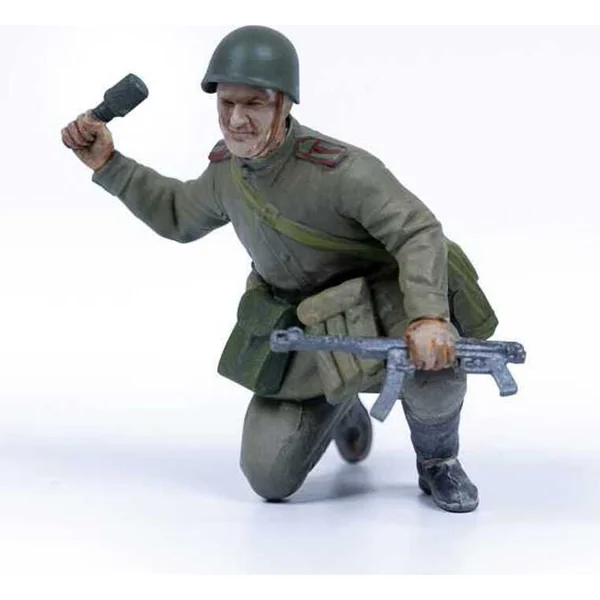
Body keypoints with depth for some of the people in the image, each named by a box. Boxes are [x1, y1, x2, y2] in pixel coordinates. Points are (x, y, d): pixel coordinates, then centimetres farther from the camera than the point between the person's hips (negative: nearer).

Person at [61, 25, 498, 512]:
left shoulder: (338, 169, -28)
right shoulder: (227, 166, -5)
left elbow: (420, 232, -28)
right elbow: (178, 216, 15)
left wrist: (426, 316, -44)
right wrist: (108, 164, 8)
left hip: (378, 307, -5)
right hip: (298, 325, 5)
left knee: (434, 360, -40)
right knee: (269, 480, 0)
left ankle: (438, 461, -5)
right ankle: (339, 407, 32)